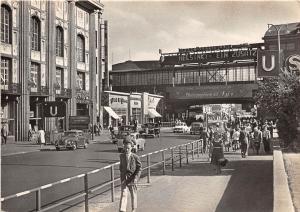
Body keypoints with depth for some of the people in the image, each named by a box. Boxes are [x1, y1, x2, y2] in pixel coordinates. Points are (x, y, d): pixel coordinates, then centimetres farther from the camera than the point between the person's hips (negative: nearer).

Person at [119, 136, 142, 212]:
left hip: (132, 178, -2)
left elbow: (139, 168, -8)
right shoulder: (121, 156, 0)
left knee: (133, 194, 12)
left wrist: (136, 177, -17)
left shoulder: (135, 157, -12)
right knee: (123, 194, -7)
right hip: (124, 178, 2)